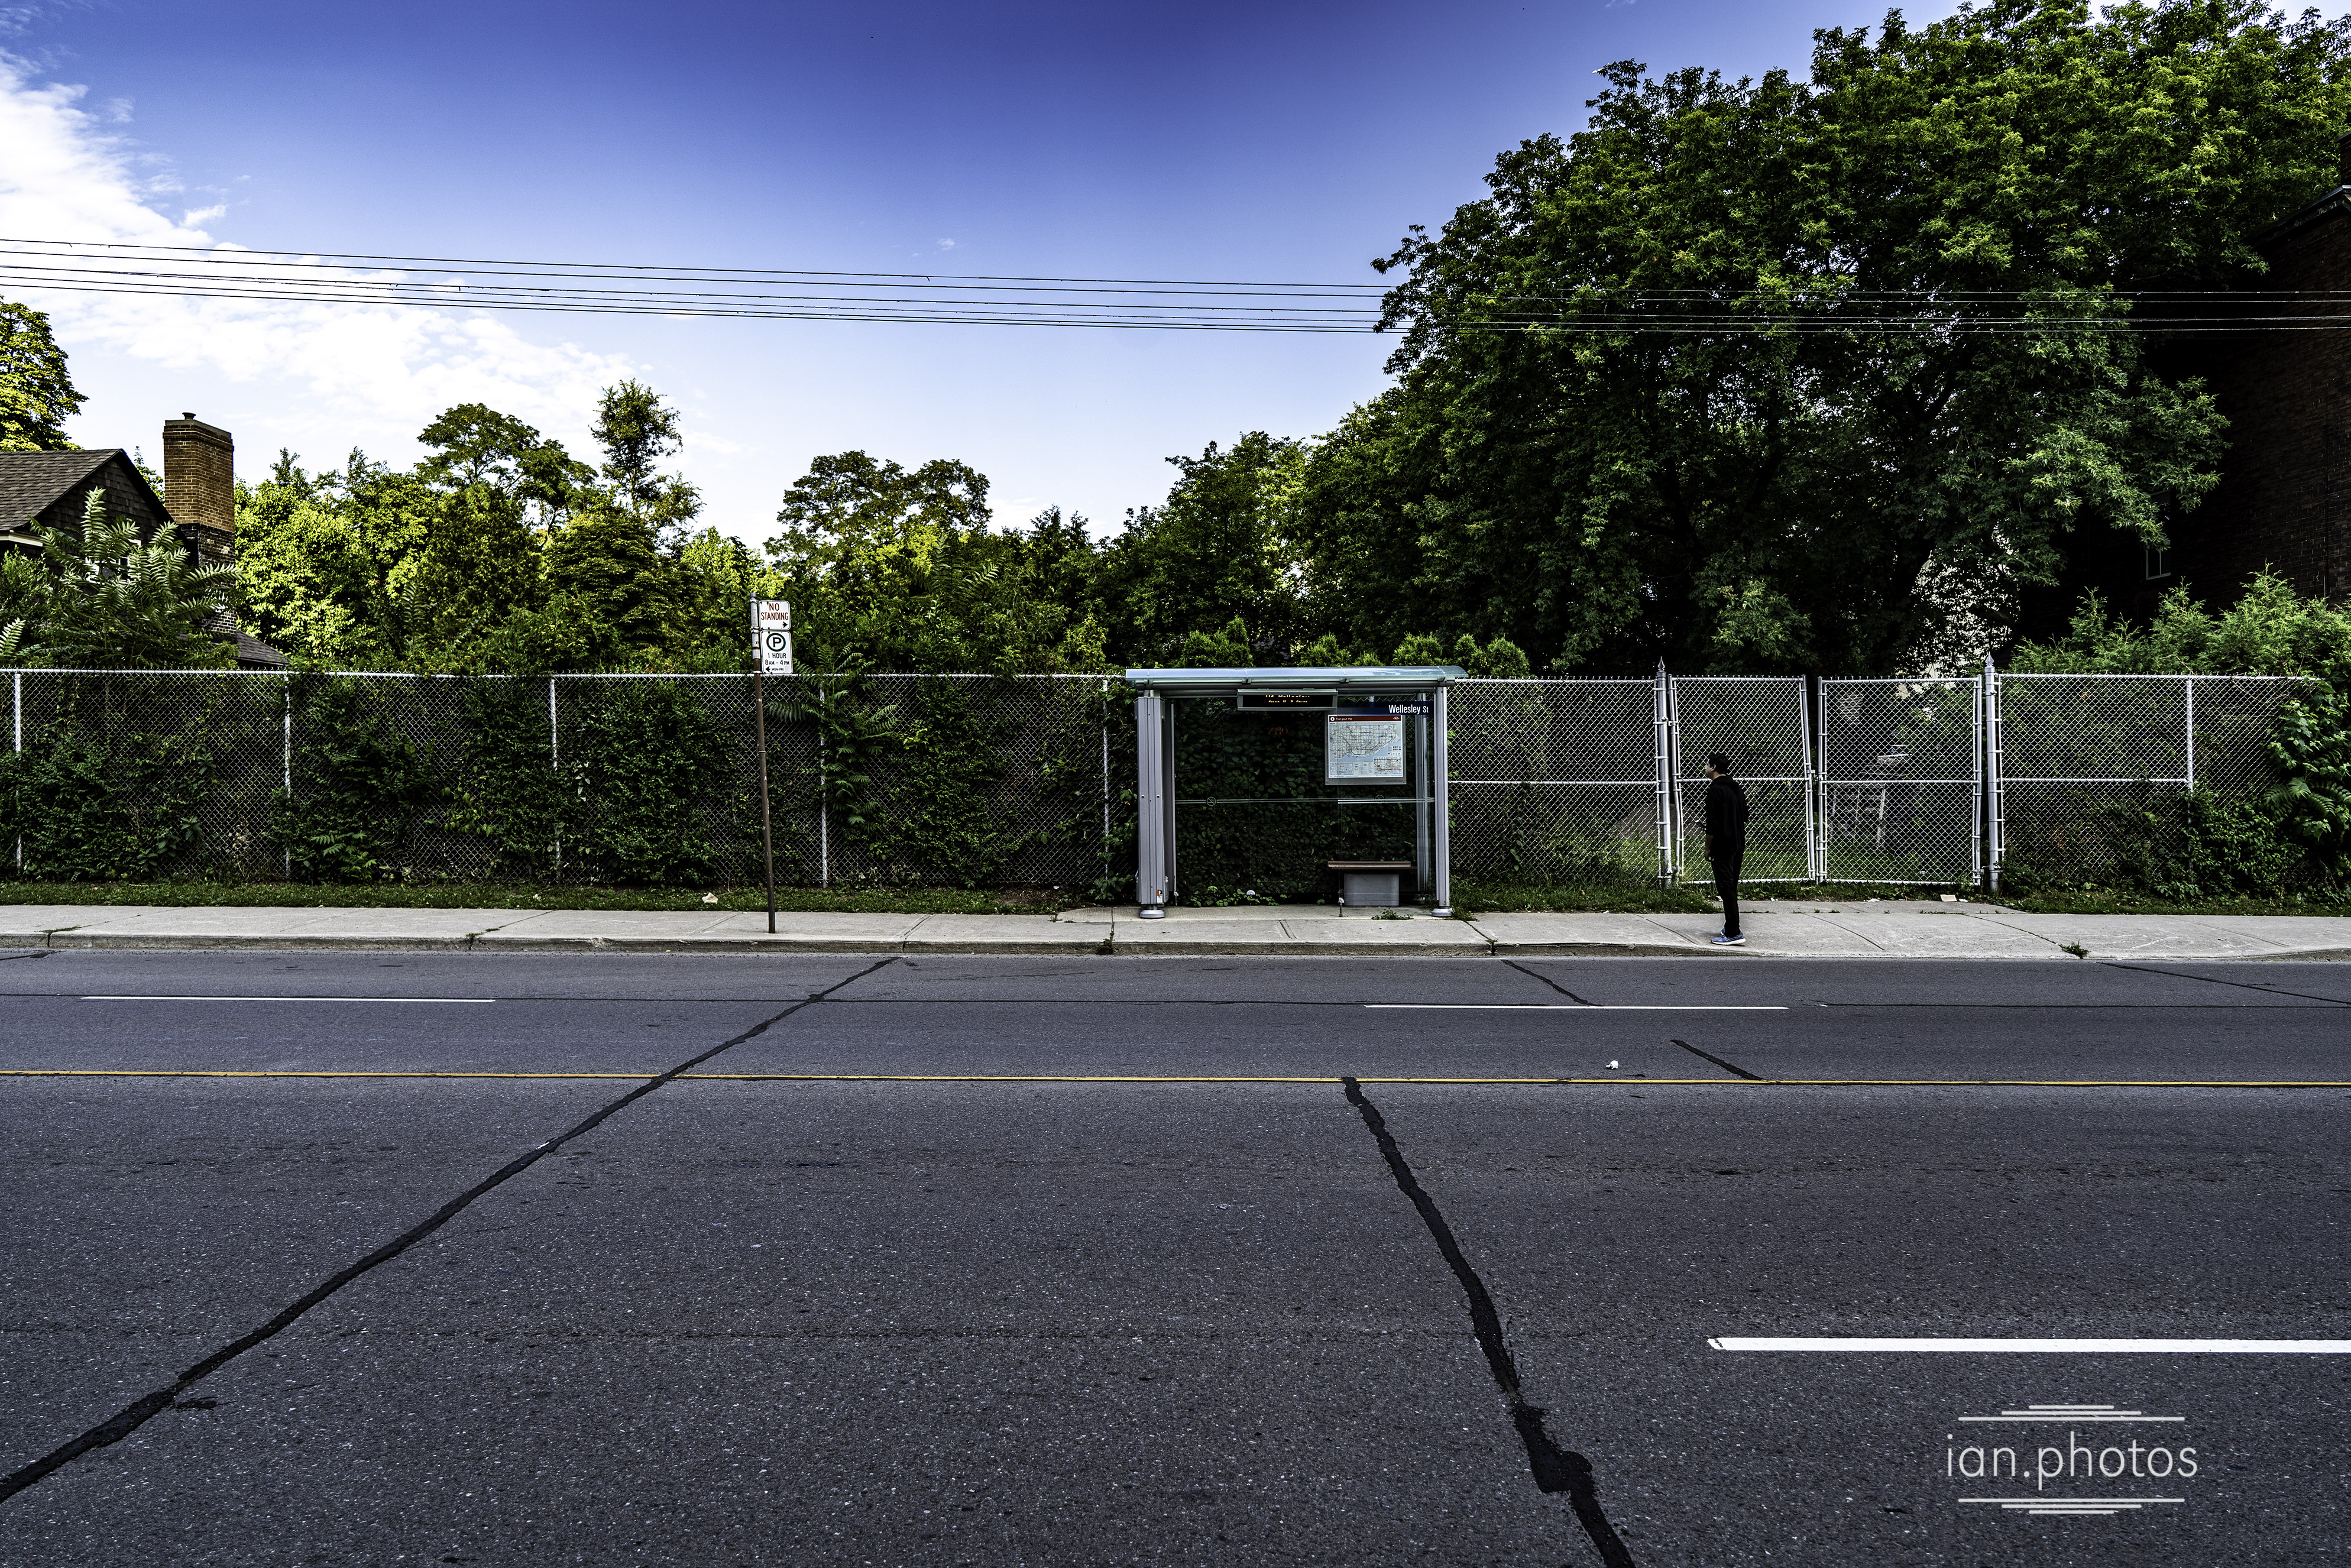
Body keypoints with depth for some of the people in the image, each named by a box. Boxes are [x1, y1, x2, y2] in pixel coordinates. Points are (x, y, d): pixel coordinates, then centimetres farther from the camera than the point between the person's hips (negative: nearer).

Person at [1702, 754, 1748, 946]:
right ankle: (1731, 928, 22)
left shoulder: (1715, 790, -15)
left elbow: (1712, 823, -18)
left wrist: (1708, 848, -9)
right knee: (1732, 888, 16)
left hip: (1723, 847, -9)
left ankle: (1733, 934, -11)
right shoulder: (1737, 788, 14)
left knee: (1726, 889, -9)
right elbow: (1745, 817, 20)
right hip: (1739, 846, 9)